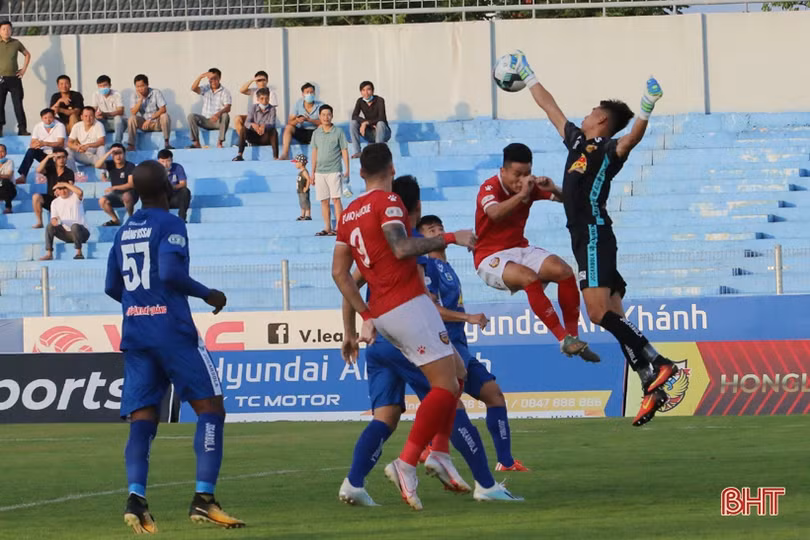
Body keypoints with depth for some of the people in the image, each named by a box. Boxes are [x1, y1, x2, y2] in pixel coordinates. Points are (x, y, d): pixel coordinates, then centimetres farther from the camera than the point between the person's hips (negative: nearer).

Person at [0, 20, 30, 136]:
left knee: (18, 104, 0)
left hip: (14, 78, 1)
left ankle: (22, 129, 1)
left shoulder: (16, 43, 6)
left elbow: (27, 54, 20)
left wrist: (24, 69, 10)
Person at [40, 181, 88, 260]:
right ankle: (49, 253, -17)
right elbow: (54, 218, 2)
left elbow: (80, 192, -29)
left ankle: (79, 252, -25)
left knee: (75, 226, -37)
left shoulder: (75, 196, -4)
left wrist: (65, 184, -22)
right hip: (66, 234, 4)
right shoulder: (55, 202, 8)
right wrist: (54, 220, -25)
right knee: (50, 226, -17)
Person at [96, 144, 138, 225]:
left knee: (126, 196, -40)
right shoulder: (110, 165, -1)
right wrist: (109, 153, -23)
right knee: (102, 201, -22)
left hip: (130, 194, -5)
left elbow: (131, 184, -20)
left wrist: (114, 188, -27)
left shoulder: (130, 166, -13)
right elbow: (97, 165, -20)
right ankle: (115, 220, 0)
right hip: (116, 195, 5)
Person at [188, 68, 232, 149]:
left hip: (218, 121, -3)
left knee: (225, 116, -35)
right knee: (191, 116, -22)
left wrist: (219, 113, -39)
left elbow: (228, 108, -18)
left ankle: (220, 142, -29)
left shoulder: (225, 92, -4)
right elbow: (193, 88, -13)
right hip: (205, 121, 3)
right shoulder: (206, 89, 6)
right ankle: (196, 143, -22)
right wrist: (200, 77, -27)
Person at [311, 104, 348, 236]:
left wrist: (347, 169, -7)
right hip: (320, 172, 4)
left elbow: (344, 151, 1)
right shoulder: (316, 133, 11)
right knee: (324, 201, 5)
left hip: (334, 171, -4)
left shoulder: (338, 132, 0)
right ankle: (327, 228, 9)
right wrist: (313, 173, 14)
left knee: (336, 199, -10)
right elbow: (314, 152, 15)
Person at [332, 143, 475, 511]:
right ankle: (406, 464, -20)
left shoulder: (348, 214, 16)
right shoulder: (388, 202, -6)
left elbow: (340, 272, 14)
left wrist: (364, 316, 17)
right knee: (445, 386, -10)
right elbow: (401, 248, -23)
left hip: (382, 313, 9)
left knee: (455, 374, 18)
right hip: (408, 304, -9)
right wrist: (451, 238, -16)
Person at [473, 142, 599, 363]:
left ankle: (573, 336, -9)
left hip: (520, 249, 6)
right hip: (491, 257, -6)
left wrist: (554, 190, -22)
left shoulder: (530, 186, 0)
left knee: (564, 271, -18)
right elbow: (495, 213, -38)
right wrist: (522, 194, -46)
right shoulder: (489, 188, -16)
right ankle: (564, 339, -30)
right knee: (529, 278, -34)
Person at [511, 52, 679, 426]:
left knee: (600, 313, -20)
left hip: (594, 236, -9)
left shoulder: (608, 149, -4)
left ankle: (657, 364, -20)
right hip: (584, 238, 9)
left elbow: (633, 138, -26)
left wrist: (644, 113, -44)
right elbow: (550, 107, 31)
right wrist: (528, 76, 40)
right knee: (612, 318, 2)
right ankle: (652, 387, -3)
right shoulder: (577, 140, 20)